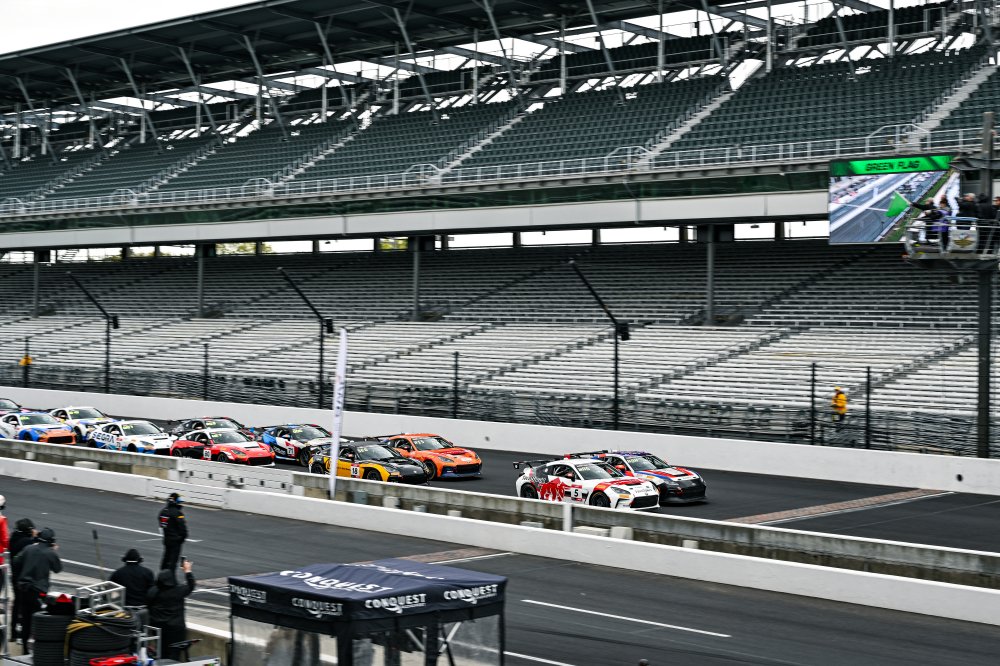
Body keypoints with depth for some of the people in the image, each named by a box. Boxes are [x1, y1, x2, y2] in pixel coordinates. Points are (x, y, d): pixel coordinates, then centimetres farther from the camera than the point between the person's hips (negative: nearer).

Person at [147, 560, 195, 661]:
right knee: (174, 655, -2)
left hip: (157, 626, 4)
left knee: (162, 653, 16)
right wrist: (187, 571, 18)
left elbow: (148, 607, 7)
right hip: (176, 628, -4)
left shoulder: (152, 592, -2)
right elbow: (190, 586, 5)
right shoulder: (178, 591, -12)